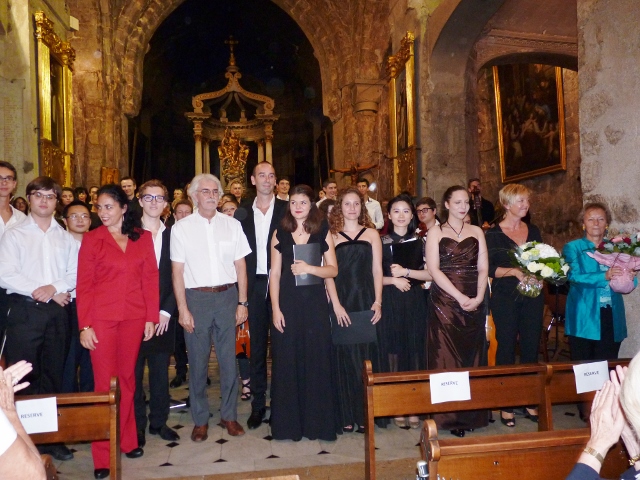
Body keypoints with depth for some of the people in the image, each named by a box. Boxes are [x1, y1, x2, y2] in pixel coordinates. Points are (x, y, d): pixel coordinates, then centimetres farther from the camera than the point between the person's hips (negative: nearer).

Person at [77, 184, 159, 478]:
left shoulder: (143, 238, 5)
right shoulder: (91, 239, 1)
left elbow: (150, 279, 5)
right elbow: (83, 284, -2)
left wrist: (151, 317, 0)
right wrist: (84, 325, -7)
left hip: (134, 316, 2)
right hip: (101, 317, -2)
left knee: (127, 378, 12)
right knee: (105, 381, 2)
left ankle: (127, 440, 27)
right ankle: (103, 455, 13)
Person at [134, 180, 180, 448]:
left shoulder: (172, 235, 7)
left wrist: (166, 311, -5)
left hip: (163, 315, 2)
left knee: (160, 371, 10)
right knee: (134, 372, 6)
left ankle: (158, 422, 25)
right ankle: (136, 426, 20)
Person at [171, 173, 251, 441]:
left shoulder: (232, 225, 6)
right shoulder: (181, 228, 1)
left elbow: (240, 266, 6)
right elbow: (177, 271, -1)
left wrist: (242, 302, 1)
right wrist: (182, 309, -6)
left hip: (227, 296, 2)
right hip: (196, 298, -1)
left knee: (229, 358, 8)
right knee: (198, 361, 6)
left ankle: (229, 415, 24)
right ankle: (200, 420, 21)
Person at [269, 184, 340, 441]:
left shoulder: (323, 233, 4)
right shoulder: (280, 234, 5)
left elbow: (333, 270, 2)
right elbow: (275, 274, 3)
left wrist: (309, 268, -15)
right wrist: (276, 309, -4)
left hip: (315, 304, 0)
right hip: (287, 304, 1)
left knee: (317, 361, 2)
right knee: (287, 362, 4)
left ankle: (318, 421, 17)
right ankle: (289, 422, 17)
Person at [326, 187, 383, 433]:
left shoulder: (371, 234, 10)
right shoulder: (331, 236, 6)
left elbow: (377, 271, 5)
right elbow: (328, 273, 0)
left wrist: (377, 302, -5)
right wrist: (336, 304, -10)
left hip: (366, 303, 1)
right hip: (341, 304, -1)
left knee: (366, 355, 3)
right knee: (344, 357, 2)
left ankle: (365, 415, 13)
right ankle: (346, 415, 11)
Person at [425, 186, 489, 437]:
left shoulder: (477, 232, 12)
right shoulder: (436, 232, 4)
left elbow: (483, 268, 5)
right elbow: (433, 269, -7)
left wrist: (478, 297, -12)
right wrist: (459, 297, -15)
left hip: (474, 303, 3)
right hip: (444, 302, -3)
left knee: (472, 356, 6)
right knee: (446, 358, -2)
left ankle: (472, 413, 16)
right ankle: (449, 415, 6)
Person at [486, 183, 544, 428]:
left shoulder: (534, 231, 12)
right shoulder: (493, 233, -2)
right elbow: (488, 268, -7)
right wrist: (514, 271, -18)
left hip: (532, 297, 4)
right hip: (505, 298, -4)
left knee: (531, 347, 6)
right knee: (506, 348, 1)